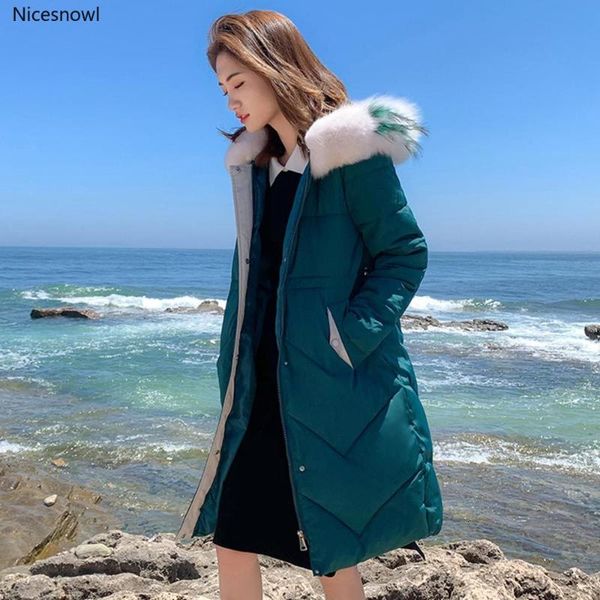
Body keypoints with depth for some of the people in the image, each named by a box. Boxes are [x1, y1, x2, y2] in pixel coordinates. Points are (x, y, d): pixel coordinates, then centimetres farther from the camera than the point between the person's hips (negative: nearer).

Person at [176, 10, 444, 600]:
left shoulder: (350, 152, -11)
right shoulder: (253, 163, 12)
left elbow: (406, 253, -10)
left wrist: (350, 339, -19)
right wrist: (232, 367, 12)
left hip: (332, 383, -7)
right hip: (264, 381, 7)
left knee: (332, 550, 7)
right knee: (231, 535, 10)